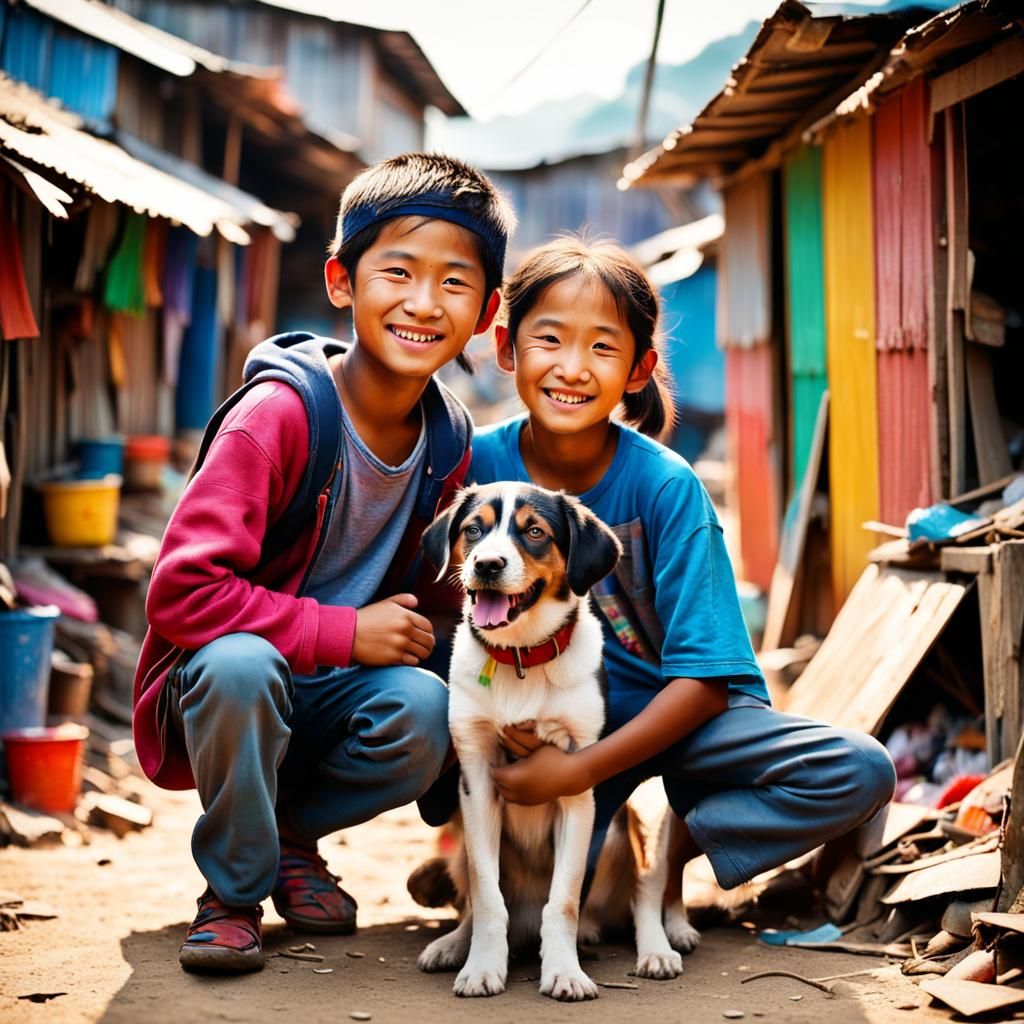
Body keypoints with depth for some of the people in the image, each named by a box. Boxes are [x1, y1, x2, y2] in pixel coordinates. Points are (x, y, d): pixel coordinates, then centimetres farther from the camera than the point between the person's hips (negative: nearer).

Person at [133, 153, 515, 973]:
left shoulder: (449, 440, -3)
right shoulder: (281, 414, -22)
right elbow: (182, 591, -27)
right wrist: (346, 633, -25)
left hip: (330, 699, 4)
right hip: (216, 686, -4)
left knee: (424, 709, -28)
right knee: (241, 662, -38)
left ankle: (292, 832, 6)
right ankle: (234, 889, -9)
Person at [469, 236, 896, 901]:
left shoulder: (665, 486, -18)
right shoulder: (479, 464, -12)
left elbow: (704, 680, -19)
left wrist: (577, 771, -28)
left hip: (679, 717, 0)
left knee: (861, 773, -22)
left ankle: (668, 848, -5)